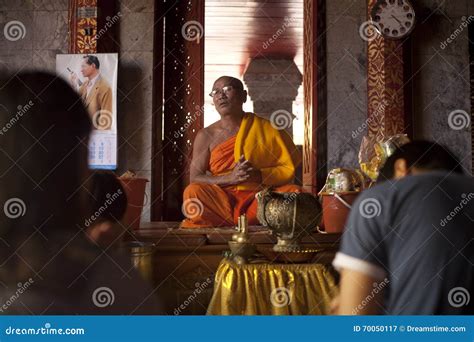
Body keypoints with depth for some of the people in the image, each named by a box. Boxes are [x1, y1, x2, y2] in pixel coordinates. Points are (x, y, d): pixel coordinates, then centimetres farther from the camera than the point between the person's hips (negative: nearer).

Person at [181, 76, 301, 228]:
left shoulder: (266, 128, 7)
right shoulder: (206, 135, 7)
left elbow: (289, 169, 3)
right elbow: (195, 178, -1)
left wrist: (258, 175, -15)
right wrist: (231, 177, -17)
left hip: (258, 200, 0)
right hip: (221, 202, 0)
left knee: (294, 193, -25)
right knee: (193, 192, -29)